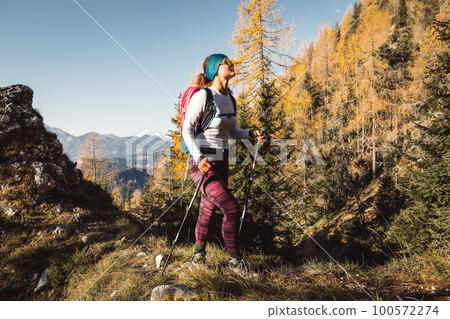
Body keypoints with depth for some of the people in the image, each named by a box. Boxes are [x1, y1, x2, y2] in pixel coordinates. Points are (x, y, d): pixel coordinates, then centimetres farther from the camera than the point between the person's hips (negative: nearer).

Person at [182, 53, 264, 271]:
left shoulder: (229, 98, 10)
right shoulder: (202, 96, -12)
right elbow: (187, 129, -13)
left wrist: (251, 133, 3)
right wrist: (199, 158, -24)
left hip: (221, 162, 7)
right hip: (202, 163, -7)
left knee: (208, 210, 15)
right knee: (231, 208, -12)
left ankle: (198, 253, 33)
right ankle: (235, 258, 7)